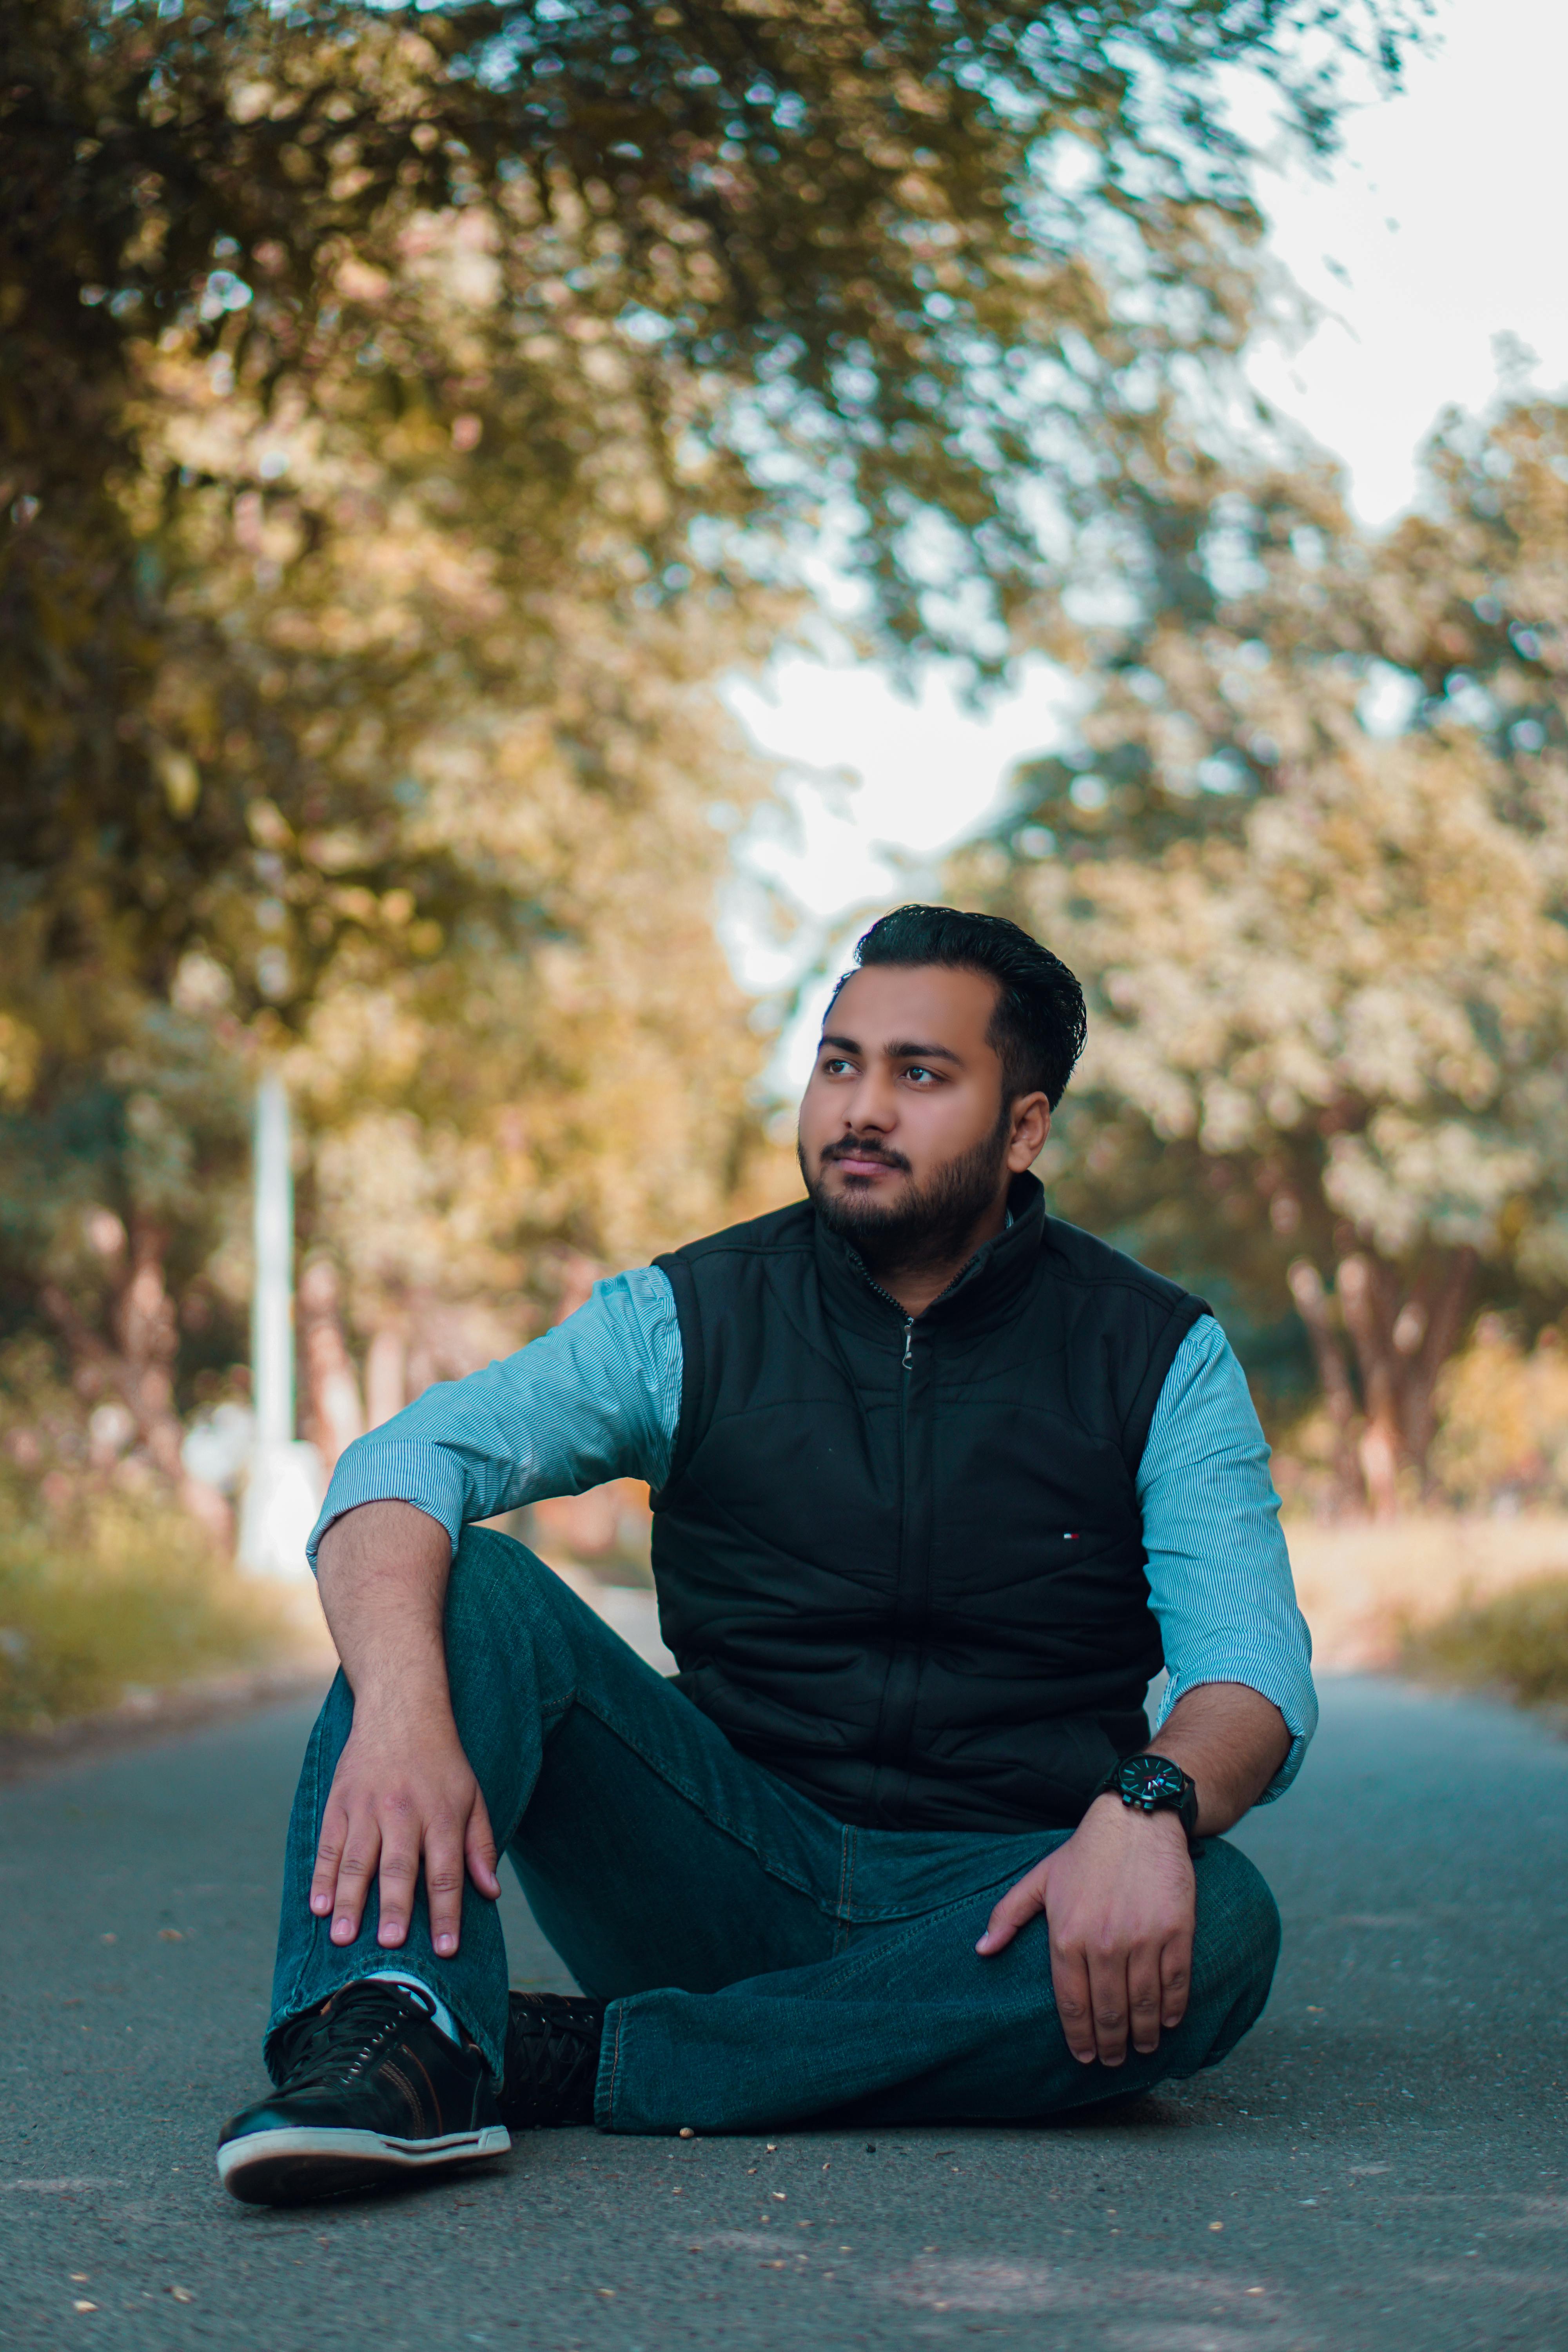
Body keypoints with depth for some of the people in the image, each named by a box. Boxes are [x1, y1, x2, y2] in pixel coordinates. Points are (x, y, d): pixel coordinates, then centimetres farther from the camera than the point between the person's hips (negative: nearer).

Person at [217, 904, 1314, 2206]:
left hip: (994, 1903, 0)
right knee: (472, 1586, -19)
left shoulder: (1160, 1357, 2)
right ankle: (396, 2039, -43)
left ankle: (588, 2061, -30)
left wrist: (1150, 1806, -33)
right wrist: (400, 1708, -35)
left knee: (1219, 1927, -33)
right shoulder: (688, 1319, 1)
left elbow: (1253, 1664, -8)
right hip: (727, 1877, 0)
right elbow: (405, 1464, -13)